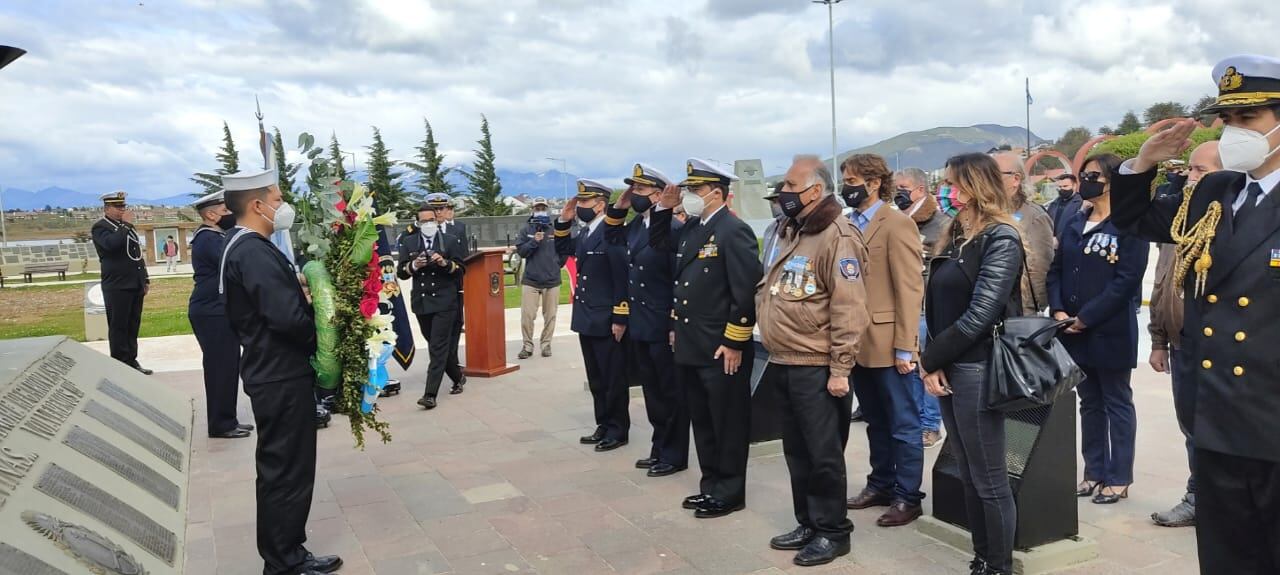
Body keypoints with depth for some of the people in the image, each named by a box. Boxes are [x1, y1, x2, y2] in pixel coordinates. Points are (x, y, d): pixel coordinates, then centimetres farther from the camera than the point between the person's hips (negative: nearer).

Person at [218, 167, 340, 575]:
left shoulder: (240, 246, 12)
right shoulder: (254, 251, -21)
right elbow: (287, 317, -29)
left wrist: (301, 293, 0)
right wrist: (318, 338, -12)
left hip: (271, 372, 11)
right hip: (282, 377, -11)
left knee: (281, 468, 18)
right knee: (287, 471, 0)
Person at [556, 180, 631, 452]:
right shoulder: (585, 232, 10)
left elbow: (622, 278, -19)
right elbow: (563, 250, 25)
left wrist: (620, 318, -19)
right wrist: (563, 222, 9)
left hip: (606, 321, -9)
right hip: (586, 318, 9)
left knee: (613, 379, 4)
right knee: (596, 379, 16)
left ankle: (618, 430, 15)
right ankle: (604, 426, 27)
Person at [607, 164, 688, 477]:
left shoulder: (672, 228, -17)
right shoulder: (634, 225, 9)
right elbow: (611, 239, 27)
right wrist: (617, 208, 10)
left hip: (663, 327, -8)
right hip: (639, 325, 8)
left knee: (670, 392, 5)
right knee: (652, 391, 17)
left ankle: (674, 455, 18)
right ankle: (659, 449, 30)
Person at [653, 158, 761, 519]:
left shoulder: (734, 231, -14)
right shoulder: (691, 228, 11)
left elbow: (746, 292, -19)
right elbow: (658, 243, 29)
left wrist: (734, 344, -18)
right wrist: (663, 208, 13)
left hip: (722, 351, -9)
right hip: (691, 348, 9)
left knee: (727, 425, 5)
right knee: (702, 422, 17)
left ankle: (730, 493, 17)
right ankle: (711, 485, 30)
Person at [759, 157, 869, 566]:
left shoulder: (837, 237, -13)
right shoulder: (790, 234, 15)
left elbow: (848, 308, -18)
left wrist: (840, 369, -19)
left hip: (816, 368, -9)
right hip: (783, 365, 9)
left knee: (823, 455, 2)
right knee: (797, 451, 17)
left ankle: (833, 532, 17)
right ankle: (808, 524, 30)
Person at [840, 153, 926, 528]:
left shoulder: (897, 224, -10)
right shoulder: (847, 225, 12)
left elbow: (909, 288, -15)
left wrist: (905, 347, -18)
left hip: (887, 342, -7)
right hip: (858, 343, 7)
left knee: (902, 424, 5)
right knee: (875, 422, 18)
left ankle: (907, 497, 16)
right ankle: (881, 484, 31)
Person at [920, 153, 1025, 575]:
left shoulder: (1001, 238, -11)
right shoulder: (958, 234, 14)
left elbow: (980, 314, -18)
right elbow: (938, 306, 10)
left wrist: (931, 360, -12)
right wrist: (933, 362, -2)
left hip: (976, 368, -8)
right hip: (947, 367, 8)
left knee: (990, 481, 2)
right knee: (969, 477, 16)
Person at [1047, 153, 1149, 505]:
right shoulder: (1074, 224, 11)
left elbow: (1126, 281, -16)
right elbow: (1056, 271, 9)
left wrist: (1085, 318, -18)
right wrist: (1058, 312, -6)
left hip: (1111, 332, -6)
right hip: (1074, 332, 6)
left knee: (1117, 403, 6)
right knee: (1089, 403, 14)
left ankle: (1118, 478, 15)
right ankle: (1094, 471, 25)